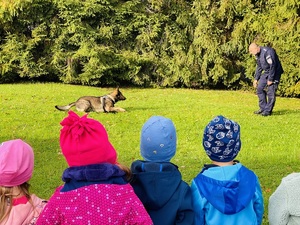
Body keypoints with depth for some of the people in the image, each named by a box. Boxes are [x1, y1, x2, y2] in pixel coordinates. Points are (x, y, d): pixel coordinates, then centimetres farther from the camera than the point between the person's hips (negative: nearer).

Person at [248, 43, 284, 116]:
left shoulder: (267, 52, -25)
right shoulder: (258, 54, 4)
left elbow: (272, 66, -24)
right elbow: (259, 67, 15)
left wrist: (270, 79, -21)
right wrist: (256, 79, 12)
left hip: (274, 72, -9)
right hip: (266, 72, 9)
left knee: (270, 92, -9)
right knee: (260, 88, 6)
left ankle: (268, 111, -2)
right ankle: (263, 108, 14)